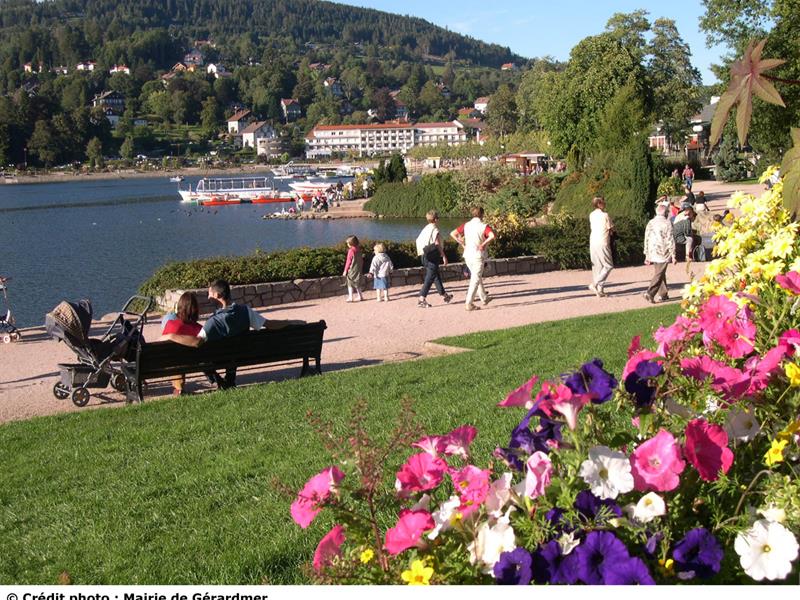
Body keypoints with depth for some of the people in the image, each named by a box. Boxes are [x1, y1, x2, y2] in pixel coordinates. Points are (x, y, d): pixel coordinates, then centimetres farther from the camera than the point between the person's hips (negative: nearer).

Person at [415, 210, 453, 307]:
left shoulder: (425, 228, 11)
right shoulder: (435, 229, -12)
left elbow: (418, 240, 10)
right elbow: (437, 244, -17)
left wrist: (420, 252, 19)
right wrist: (443, 256, -12)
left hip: (424, 256, 9)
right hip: (433, 256, -9)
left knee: (437, 276, 19)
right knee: (430, 278, -7)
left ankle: (444, 296, 31)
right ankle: (422, 299, -12)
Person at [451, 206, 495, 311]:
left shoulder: (466, 225, 5)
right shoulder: (484, 226, -9)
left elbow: (453, 234, 2)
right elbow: (492, 236, -28)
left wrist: (462, 244, 4)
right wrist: (484, 244, -16)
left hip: (467, 255, 6)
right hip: (478, 255, -6)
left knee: (478, 277, 22)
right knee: (475, 280, -2)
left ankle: (484, 298, 35)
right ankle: (469, 303, -8)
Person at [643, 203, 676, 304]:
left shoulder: (650, 223, 8)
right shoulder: (666, 223, -9)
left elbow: (646, 240, 11)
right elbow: (670, 240, -11)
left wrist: (647, 255, 17)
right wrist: (673, 255, -5)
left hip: (652, 254, 6)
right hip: (663, 254, -6)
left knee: (660, 273, 18)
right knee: (658, 275, -5)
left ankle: (663, 294, 22)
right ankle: (650, 293, -16)